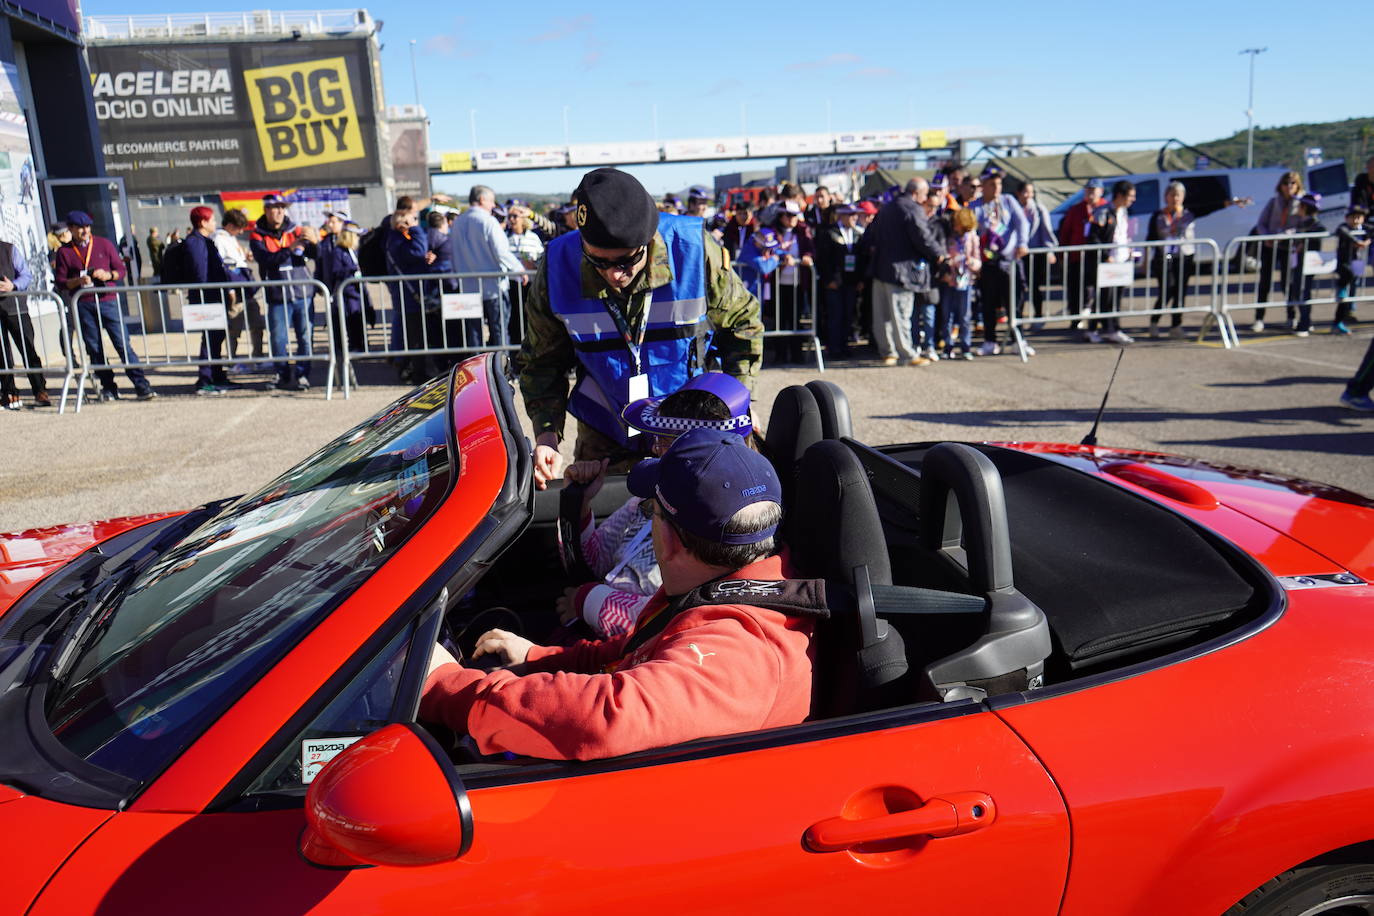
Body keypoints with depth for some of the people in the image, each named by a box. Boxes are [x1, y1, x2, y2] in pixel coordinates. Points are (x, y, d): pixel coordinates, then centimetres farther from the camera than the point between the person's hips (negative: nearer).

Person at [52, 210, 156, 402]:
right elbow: (60, 281, 5)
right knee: (94, 348, 4)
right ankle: (108, 388, 12)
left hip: (108, 301, -1)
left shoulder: (104, 244, 8)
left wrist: (108, 275, -13)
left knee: (123, 344, -7)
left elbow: (121, 269, 8)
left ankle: (142, 386, -8)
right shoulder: (64, 252, 8)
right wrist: (77, 281, -14)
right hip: (83, 305, 1)